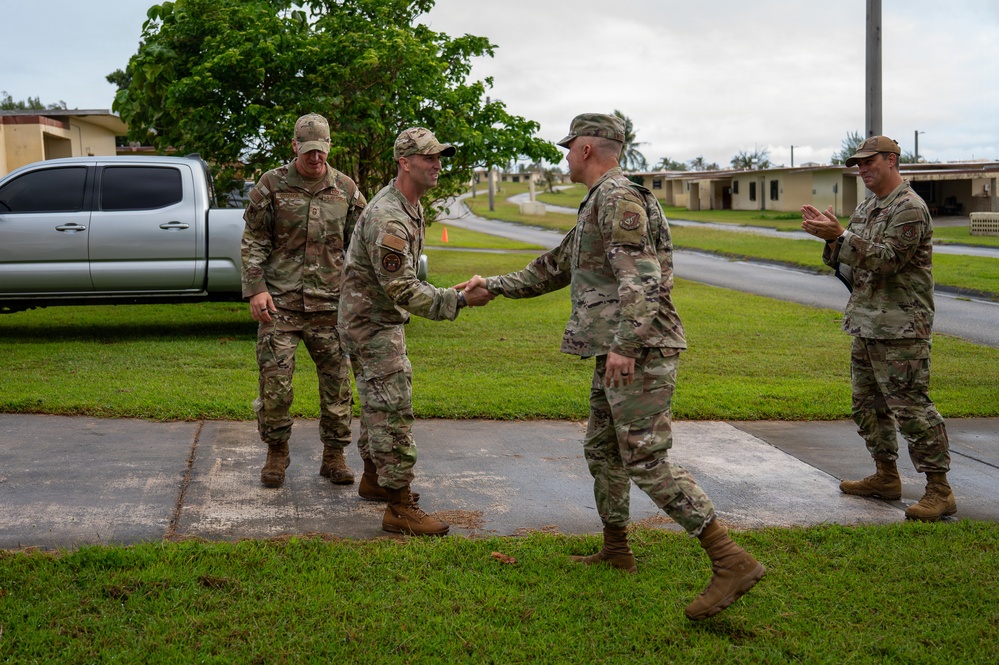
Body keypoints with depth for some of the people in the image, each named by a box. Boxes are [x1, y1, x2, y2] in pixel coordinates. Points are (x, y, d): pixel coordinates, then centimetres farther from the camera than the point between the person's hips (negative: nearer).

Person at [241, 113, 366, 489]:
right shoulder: (271, 186, 2)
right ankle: (276, 453, 18)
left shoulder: (345, 190, 7)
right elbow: (253, 242, 3)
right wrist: (255, 289, -7)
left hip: (330, 304, 2)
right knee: (274, 381, -2)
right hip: (280, 303, -2)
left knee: (337, 381, 4)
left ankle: (334, 456, 17)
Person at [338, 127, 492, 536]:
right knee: (393, 411, -11)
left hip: (384, 320, 10)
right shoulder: (388, 218, -26)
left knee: (379, 405, 20)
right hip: (371, 322, -10)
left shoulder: (410, 207, 8)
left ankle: (374, 479, 36)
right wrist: (460, 300, -27)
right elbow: (402, 290, -28)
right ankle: (400, 507, -8)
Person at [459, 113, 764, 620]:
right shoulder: (598, 205, 22)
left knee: (646, 461, -14)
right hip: (617, 352, 11)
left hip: (638, 353, -11)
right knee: (601, 449, 19)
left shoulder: (618, 197, -11)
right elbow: (554, 268, 31)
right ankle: (616, 551, 32)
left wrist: (624, 344, -29)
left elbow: (640, 276, -23)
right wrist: (493, 285, 33)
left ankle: (732, 562, -14)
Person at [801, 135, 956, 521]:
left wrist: (839, 235, -24)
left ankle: (939, 490, -1)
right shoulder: (866, 208, 16)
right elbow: (847, 260, 15)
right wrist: (830, 238, -4)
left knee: (910, 407, -9)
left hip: (900, 329, -10)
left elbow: (884, 260, -21)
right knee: (868, 404, 15)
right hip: (866, 325, 10)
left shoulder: (910, 208, -12)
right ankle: (886, 477, 28)